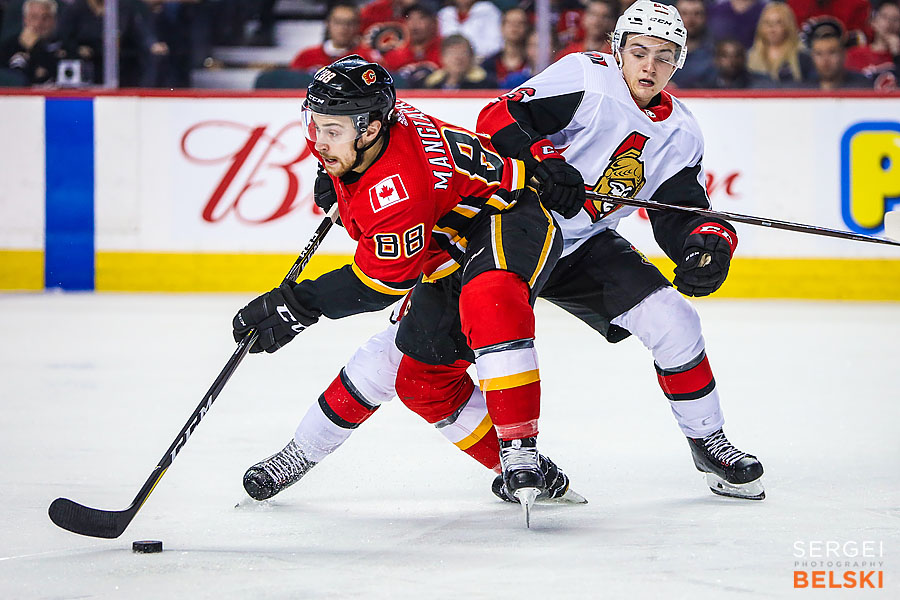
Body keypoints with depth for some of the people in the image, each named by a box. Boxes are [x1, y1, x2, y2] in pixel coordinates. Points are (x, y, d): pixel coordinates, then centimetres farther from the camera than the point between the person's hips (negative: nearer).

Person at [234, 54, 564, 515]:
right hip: (448, 251, 11)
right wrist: (337, 181, 26)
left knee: (490, 303, -41)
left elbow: (382, 280, -27)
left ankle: (521, 454, -40)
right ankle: (511, 468, 13)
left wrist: (300, 305, -26)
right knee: (422, 377, 3)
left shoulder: (398, 187, -36)